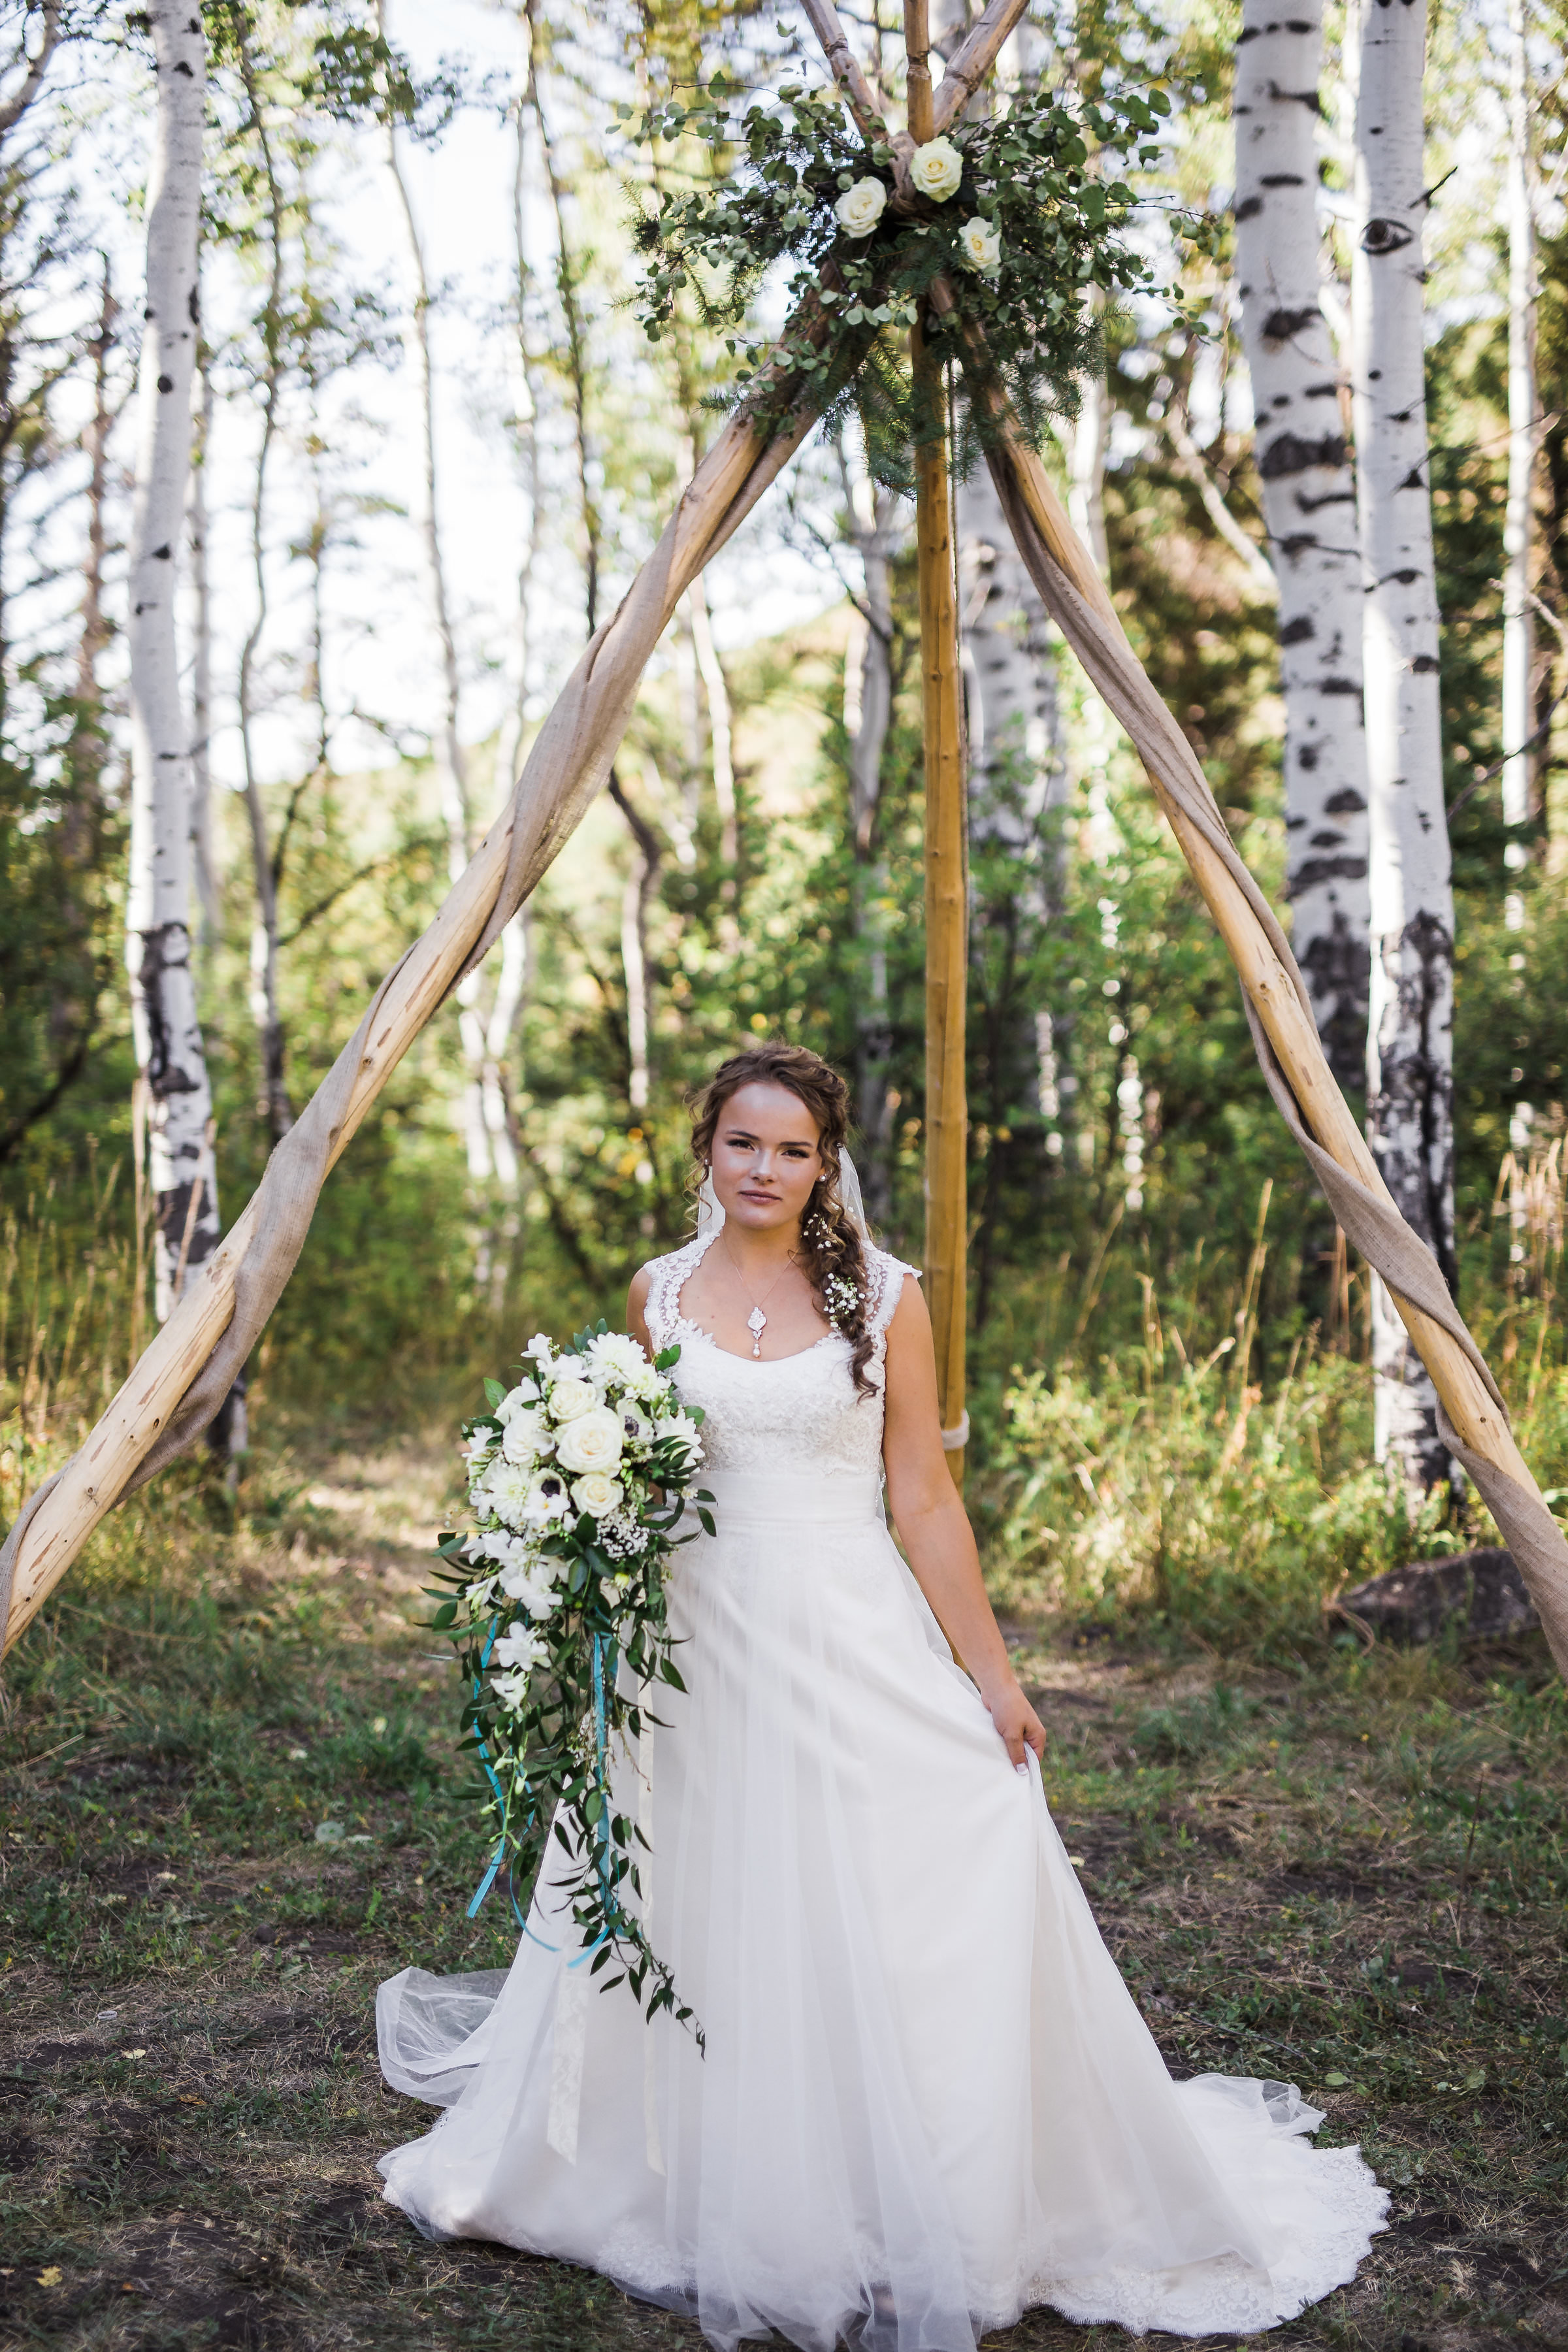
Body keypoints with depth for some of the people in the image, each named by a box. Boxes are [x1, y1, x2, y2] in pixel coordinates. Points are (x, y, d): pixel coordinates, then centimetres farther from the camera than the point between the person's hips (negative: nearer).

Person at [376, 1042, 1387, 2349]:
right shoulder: (659, 1293, 5)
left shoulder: (883, 1295, -3)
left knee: (905, 1929, -4)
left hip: (860, 1646, -2)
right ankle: (732, 2209, 30)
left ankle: (927, 2227, 14)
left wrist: (992, 1674, -5)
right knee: (713, 1933, 10)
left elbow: (924, 1499, -2)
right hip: (705, 1643, 2)